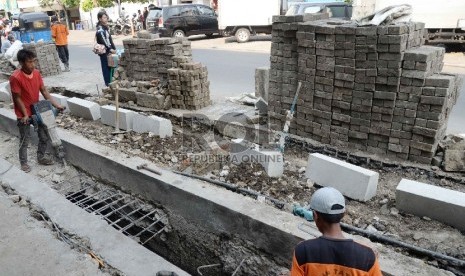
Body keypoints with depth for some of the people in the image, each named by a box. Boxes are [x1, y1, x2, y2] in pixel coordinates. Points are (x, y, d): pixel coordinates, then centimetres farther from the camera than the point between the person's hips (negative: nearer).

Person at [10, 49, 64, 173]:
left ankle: (41, 157, 33)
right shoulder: (15, 77, -23)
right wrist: (25, 115, -18)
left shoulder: (37, 73, -5)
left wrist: (56, 105, -5)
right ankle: (24, 163, 26)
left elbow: (44, 91, 1)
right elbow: (17, 98, -17)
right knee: (25, 140, 8)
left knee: (45, 136, 13)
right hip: (24, 114, -6)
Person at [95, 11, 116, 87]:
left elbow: (110, 38, 13)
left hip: (109, 50, 8)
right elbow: (103, 41, -18)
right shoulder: (100, 29, -12)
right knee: (106, 67, -2)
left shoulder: (105, 27, 14)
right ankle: (108, 83, 4)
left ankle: (110, 82, 17)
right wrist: (110, 49, -16)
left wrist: (114, 48, 7)